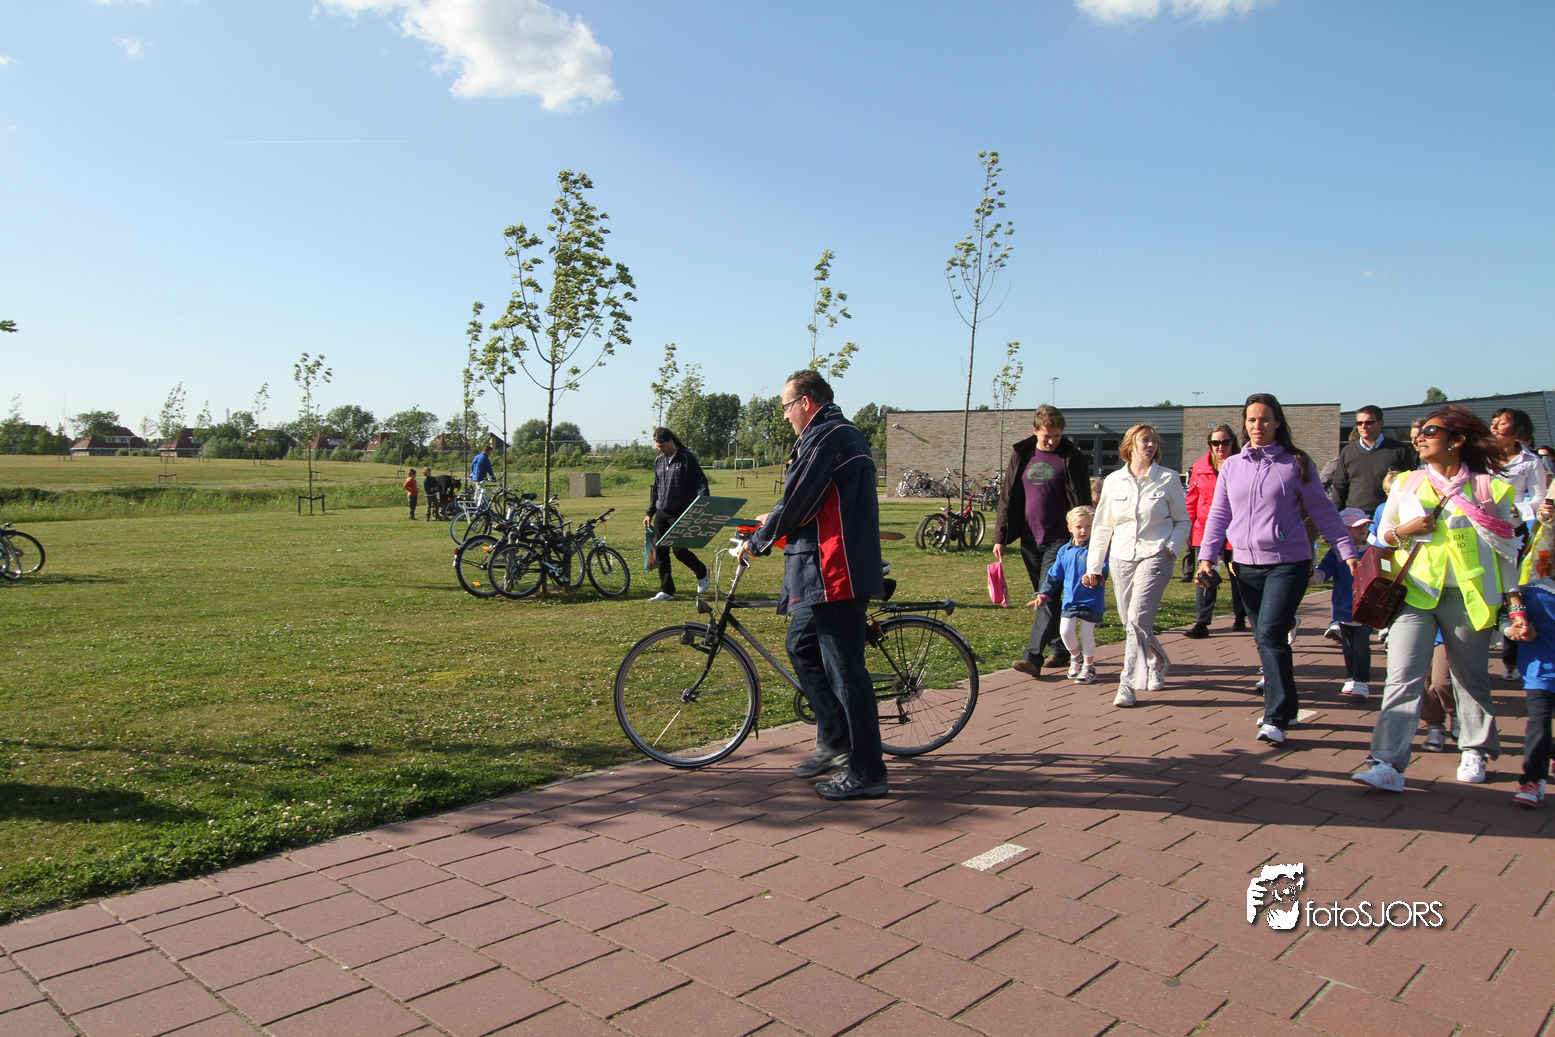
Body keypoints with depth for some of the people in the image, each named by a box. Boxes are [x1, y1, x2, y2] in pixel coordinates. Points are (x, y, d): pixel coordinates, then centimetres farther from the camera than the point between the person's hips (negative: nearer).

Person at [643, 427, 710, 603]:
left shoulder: (687, 458, -7)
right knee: (661, 552, 3)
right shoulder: (659, 460, 13)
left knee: (680, 550, -9)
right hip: (661, 514, 6)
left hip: (681, 514, -6)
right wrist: (650, 513, 18)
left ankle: (702, 573, 21)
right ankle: (666, 591, 11)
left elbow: (701, 484, -9)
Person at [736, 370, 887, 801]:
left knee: (844, 670, -5)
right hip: (829, 569, 11)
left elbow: (796, 504, -15)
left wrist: (754, 542, -2)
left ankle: (867, 773, 4)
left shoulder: (825, 438, -14)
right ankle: (834, 741, 27)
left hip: (835, 573, -11)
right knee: (802, 647, 20)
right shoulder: (845, 434, 19)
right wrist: (774, 521, 32)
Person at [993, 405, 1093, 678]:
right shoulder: (1021, 455, 7)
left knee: (1049, 597, -10)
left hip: (1060, 540, -5)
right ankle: (1061, 649, 24)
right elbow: (1007, 498, 10)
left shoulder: (1072, 458, -4)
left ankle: (1033, 657, -12)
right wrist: (1000, 537, 5)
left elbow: (1082, 502, -4)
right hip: (1030, 540, 5)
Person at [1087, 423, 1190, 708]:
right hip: (1121, 557, 3)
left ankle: (1129, 684, -8)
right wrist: (1094, 566, 8)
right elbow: (1102, 527, 12)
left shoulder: (1168, 479, 1)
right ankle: (1158, 663, 36)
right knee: (1130, 621, 8)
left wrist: (1172, 547, -9)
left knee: (1138, 619, -15)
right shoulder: (1113, 481, 7)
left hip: (1155, 556, -3)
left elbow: (1183, 521, 9)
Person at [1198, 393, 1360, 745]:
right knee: (1265, 640, 11)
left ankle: (1276, 719, -10)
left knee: (1271, 634, -16)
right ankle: (1286, 708, 26)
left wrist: (1347, 552, -3)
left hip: (1288, 563, -4)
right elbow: (1218, 514, 10)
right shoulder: (1231, 466, 9)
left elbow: (1323, 511, 2)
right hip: (1246, 564, 4)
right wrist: (1207, 556, 1)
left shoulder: (1296, 463, -1)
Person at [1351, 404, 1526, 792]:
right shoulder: (1406, 485, 10)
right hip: (1414, 593, 1)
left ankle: (1474, 753, 33)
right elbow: (1383, 534, 19)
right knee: (1402, 680, -10)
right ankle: (1388, 764, -15)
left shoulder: (1488, 488, 2)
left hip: (1468, 597, -1)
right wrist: (1404, 531, -4)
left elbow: (1506, 552, 6)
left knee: (1471, 679, 12)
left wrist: (1516, 605, 2)